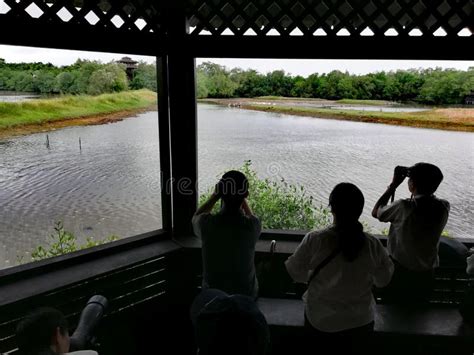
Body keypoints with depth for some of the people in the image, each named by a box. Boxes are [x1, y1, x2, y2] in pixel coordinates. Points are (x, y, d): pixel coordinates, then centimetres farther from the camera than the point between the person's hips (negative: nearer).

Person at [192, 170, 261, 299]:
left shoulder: (206, 223, -22)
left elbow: (195, 217, 5)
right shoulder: (252, 225, -22)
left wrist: (215, 196, -3)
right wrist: (241, 197, 2)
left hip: (212, 293, 1)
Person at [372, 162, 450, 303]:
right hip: (426, 276, 4)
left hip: (399, 272, -4)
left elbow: (375, 212, -7)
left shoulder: (404, 207, -26)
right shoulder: (444, 207, -12)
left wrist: (394, 184, -6)